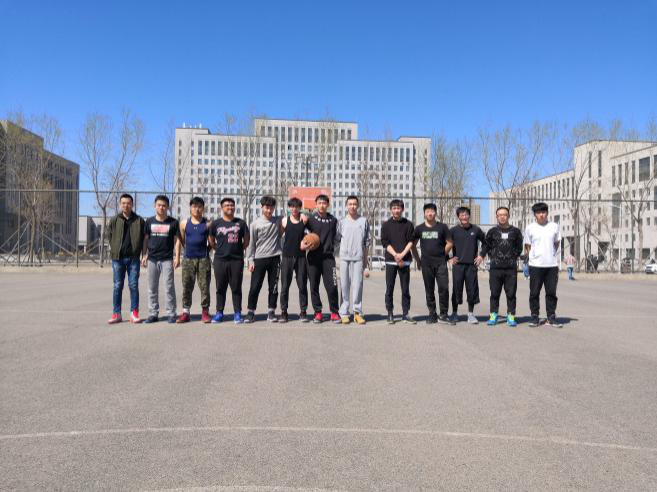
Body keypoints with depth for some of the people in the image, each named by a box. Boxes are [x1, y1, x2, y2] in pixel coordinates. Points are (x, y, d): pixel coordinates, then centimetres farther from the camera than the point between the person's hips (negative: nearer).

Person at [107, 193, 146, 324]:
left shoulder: (139, 221, 4)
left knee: (134, 286, 1)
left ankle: (134, 313, 8)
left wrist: (138, 252, -1)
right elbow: (109, 236, 13)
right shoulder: (114, 220, 6)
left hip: (133, 258, -1)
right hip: (117, 258, 1)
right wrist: (115, 249, 5)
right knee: (117, 286, 4)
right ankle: (116, 313, 11)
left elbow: (143, 238, 7)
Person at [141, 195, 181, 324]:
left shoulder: (173, 222, 3)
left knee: (169, 287, -3)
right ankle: (153, 313, 15)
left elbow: (177, 240, 2)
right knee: (152, 288, 7)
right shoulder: (149, 221, 9)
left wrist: (177, 257, -5)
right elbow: (145, 239, 12)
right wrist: (144, 256, 5)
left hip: (167, 259, -3)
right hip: (152, 259, 3)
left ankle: (171, 313, 4)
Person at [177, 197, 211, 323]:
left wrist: (205, 250, 3)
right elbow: (181, 241, 13)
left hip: (203, 259, -2)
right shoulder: (184, 224, 8)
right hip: (188, 259, 2)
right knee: (186, 286, 3)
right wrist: (190, 249, 9)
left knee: (204, 286, -1)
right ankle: (185, 312, 9)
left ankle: (205, 312, 7)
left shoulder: (207, 224, 2)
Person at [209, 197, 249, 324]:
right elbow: (211, 241, 15)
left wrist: (238, 250, 7)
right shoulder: (215, 223, 7)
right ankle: (219, 312, 15)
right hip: (220, 260, 1)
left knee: (236, 288, 2)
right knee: (220, 288, 6)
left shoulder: (241, 223, 7)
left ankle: (237, 313, 9)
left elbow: (246, 241, 13)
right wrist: (220, 250, 9)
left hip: (237, 260, -1)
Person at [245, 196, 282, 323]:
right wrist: (251, 260, -1)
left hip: (274, 258, 1)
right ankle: (251, 312, 9)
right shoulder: (255, 224, 2)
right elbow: (252, 243, 4)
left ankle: (271, 312, 14)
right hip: (259, 259, -1)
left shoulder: (278, 221, 5)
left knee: (274, 287, 4)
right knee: (255, 287, -1)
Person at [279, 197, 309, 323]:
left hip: (301, 257, 0)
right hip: (287, 256, 0)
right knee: (284, 286, 2)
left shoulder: (304, 219, 1)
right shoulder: (284, 220, 2)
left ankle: (303, 312, 10)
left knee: (302, 285, 2)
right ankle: (283, 312, 10)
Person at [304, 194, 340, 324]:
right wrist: (302, 242, -8)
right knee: (314, 286, 4)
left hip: (328, 257, 0)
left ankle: (334, 312, 6)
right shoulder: (311, 219, 2)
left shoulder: (333, 220, 8)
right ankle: (318, 312, 14)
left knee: (332, 286, -6)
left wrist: (331, 247, 10)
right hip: (313, 256, 0)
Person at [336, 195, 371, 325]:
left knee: (358, 286, -4)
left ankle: (358, 312, 4)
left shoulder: (364, 221, 10)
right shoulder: (342, 221, 11)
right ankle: (344, 313, 6)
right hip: (344, 257, 1)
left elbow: (366, 243, 11)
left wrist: (366, 263, 8)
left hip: (358, 258, -1)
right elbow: (337, 239, 9)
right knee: (344, 286, 2)